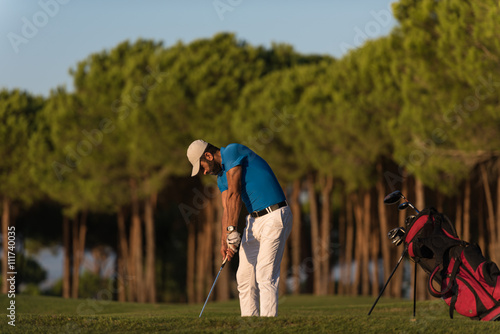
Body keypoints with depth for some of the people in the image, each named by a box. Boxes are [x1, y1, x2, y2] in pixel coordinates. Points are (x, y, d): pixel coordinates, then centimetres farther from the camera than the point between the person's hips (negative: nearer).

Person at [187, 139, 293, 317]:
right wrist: (224, 240, -6)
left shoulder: (233, 151, -11)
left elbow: (234, 194, -17)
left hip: (274, 216, -10)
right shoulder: (221, 177, 17)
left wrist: (232, 230, -18)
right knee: (244, 276, 8)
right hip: (254, 220, 10)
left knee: (265, 276, -15)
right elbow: (227, 209, 9)